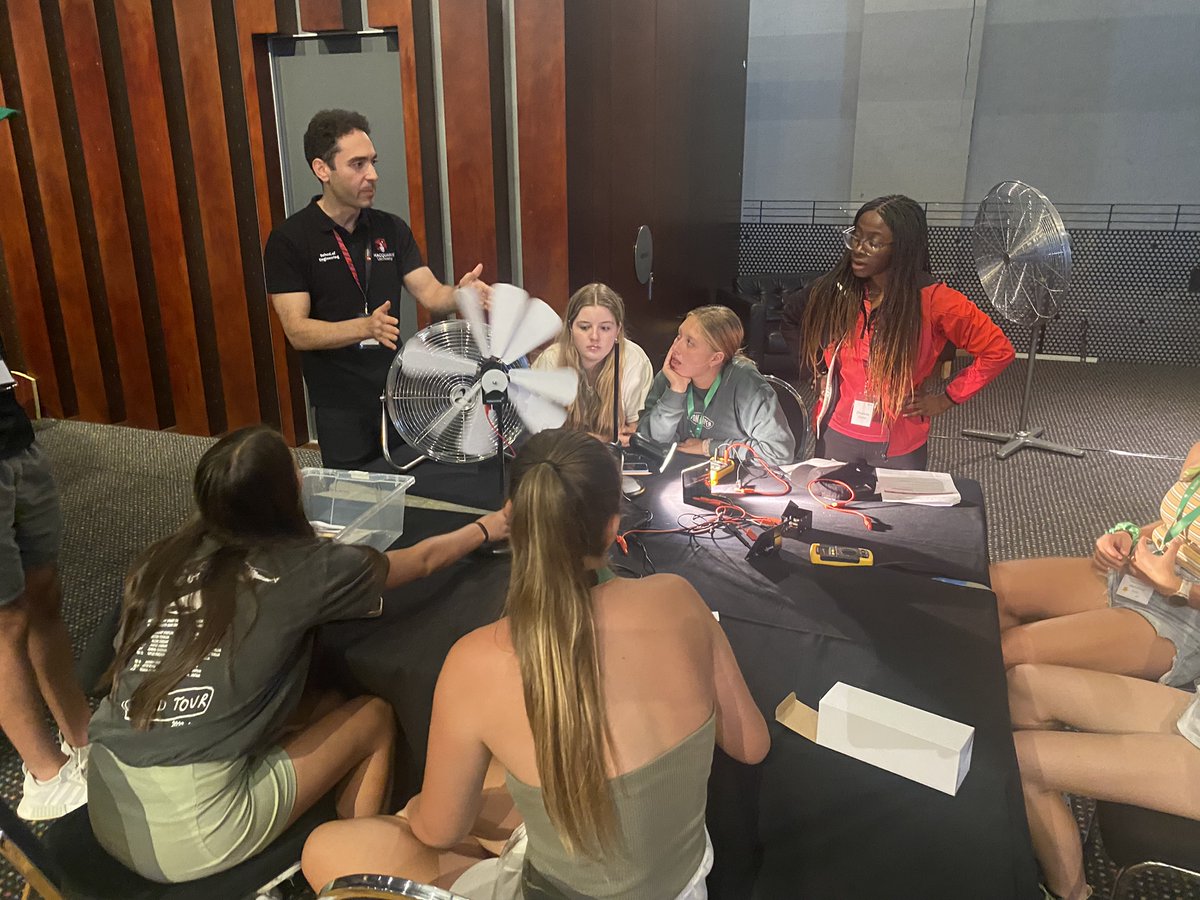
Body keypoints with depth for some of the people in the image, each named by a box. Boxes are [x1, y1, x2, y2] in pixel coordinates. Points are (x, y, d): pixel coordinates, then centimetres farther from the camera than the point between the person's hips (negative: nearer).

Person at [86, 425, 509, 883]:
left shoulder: (167, 557, 4)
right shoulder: (302, 566, -8)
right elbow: (421, 560, 8)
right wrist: (487, 528, 27)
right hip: (188, 836, -6)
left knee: (325, 707, 20)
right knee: (374, 717, 13)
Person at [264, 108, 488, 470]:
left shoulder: (391, 229, 3)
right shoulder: (289, 240, -10)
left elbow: (430, 293, -6)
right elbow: (297, 331, -16)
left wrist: (460, 293, -29)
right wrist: (366, 326, -32)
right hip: (340, 405, -4)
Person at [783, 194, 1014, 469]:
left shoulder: (933, 300, -17)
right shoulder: (835, 289, -7)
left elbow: (999, 350, -10)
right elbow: (792, 318, 13)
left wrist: (946, 398, -9)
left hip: (899, 445, -3)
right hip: (836, 433, 3)